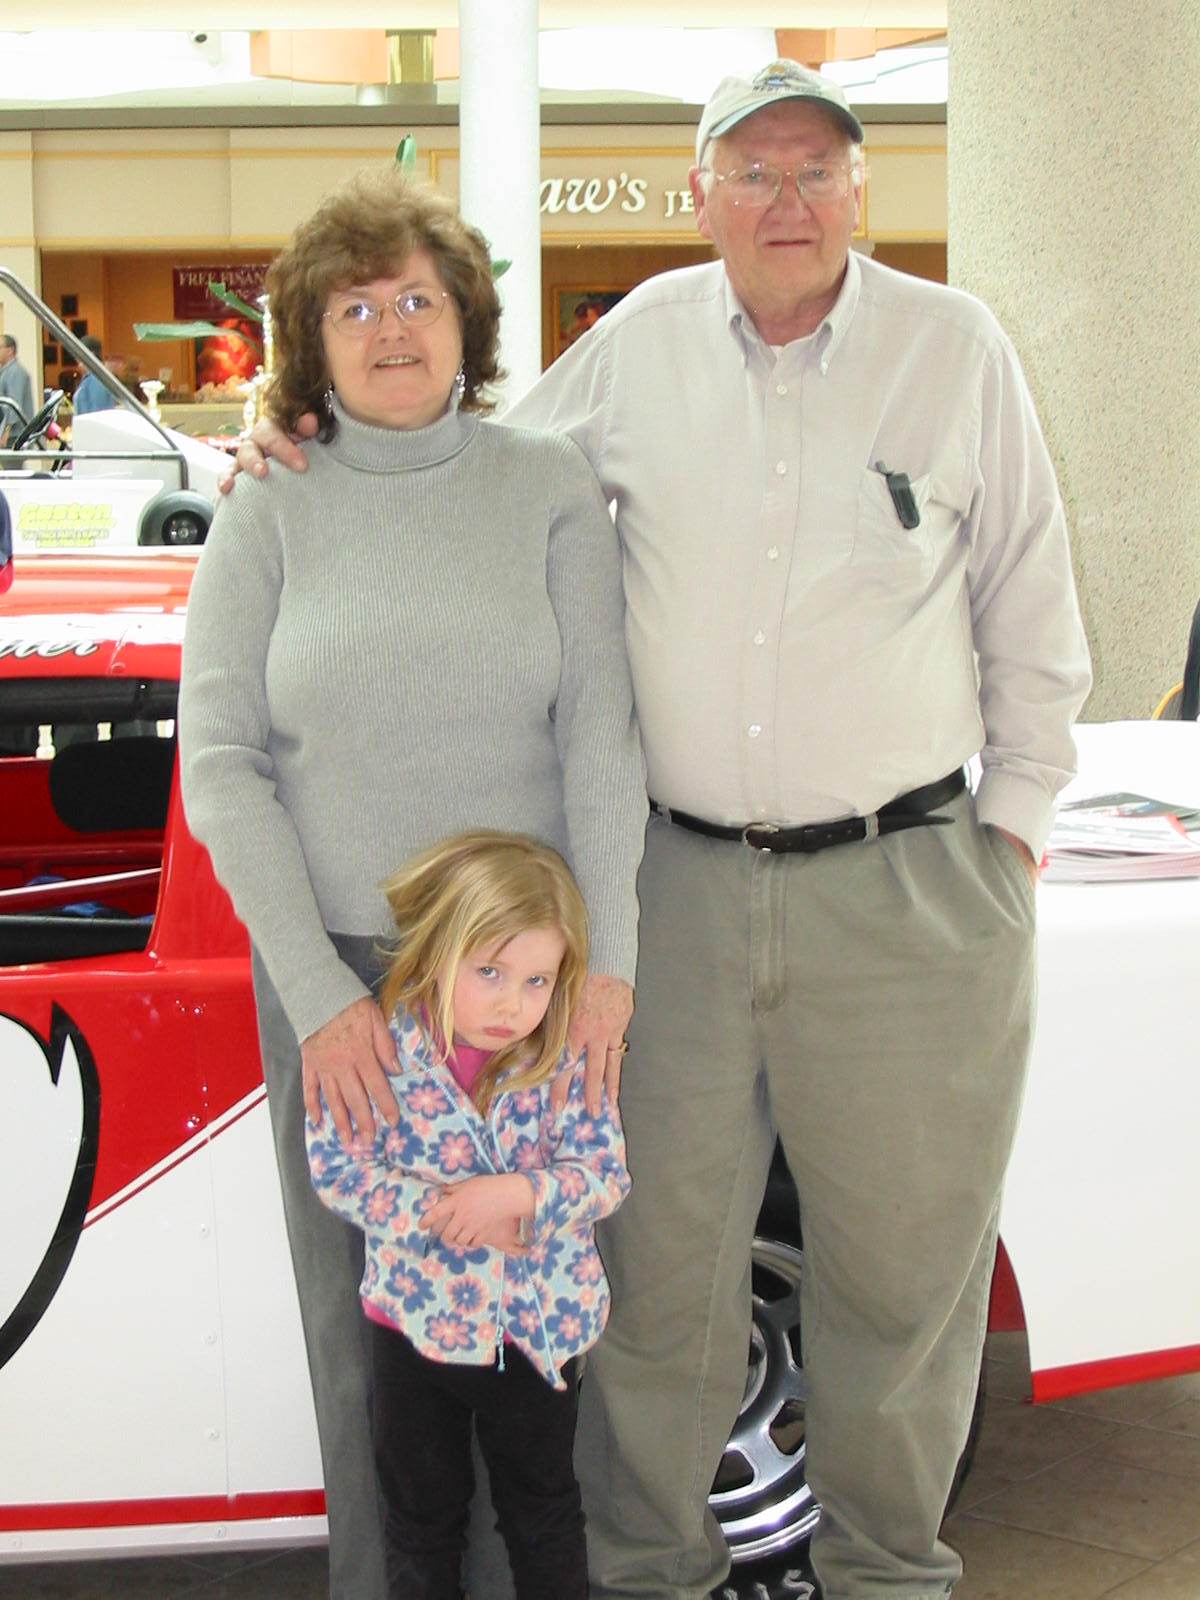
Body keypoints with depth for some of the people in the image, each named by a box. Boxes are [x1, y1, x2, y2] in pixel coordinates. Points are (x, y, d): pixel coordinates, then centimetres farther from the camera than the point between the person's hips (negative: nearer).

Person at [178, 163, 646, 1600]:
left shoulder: (548, 486, 2)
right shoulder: (267, 513, 2)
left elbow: (601, 730, -1)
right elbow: (219, 765, -2)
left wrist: (607, 959, -8)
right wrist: (320, 994, -9)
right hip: (334, 970, 0)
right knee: (364, 1316, 8)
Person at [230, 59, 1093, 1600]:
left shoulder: (956, 347, 2)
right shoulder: (639, 343, 5)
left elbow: (1031, 604, 8)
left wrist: (1014, 819, 6)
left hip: (903, 893, -1)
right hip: (677, 891, 1)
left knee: (903, 1258, 11)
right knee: (657, 1258, 9)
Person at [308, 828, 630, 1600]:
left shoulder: (566, 1062, -13)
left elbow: (607, 1171, -13)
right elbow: (337, 1168, -15)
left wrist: (518, 1194, -30)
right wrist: (437, 1212, -26)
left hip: (541, 1323, 1)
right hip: (416, 1319, 0)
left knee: (544, 1507, 20)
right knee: (423, 1509, 20)